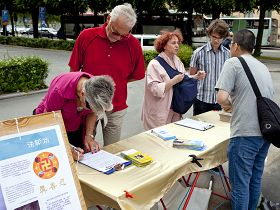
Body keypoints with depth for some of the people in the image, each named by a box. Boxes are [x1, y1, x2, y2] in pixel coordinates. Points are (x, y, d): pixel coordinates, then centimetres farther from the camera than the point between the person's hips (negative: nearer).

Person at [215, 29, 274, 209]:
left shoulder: (233, 63, -6)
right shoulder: (263, 67, 16)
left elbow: (222, 98, -16)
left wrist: (229, 105, 5)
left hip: (246, 133, -7)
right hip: (266, 131, 8)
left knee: (240, 182, 3)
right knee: (255, 179, 20)